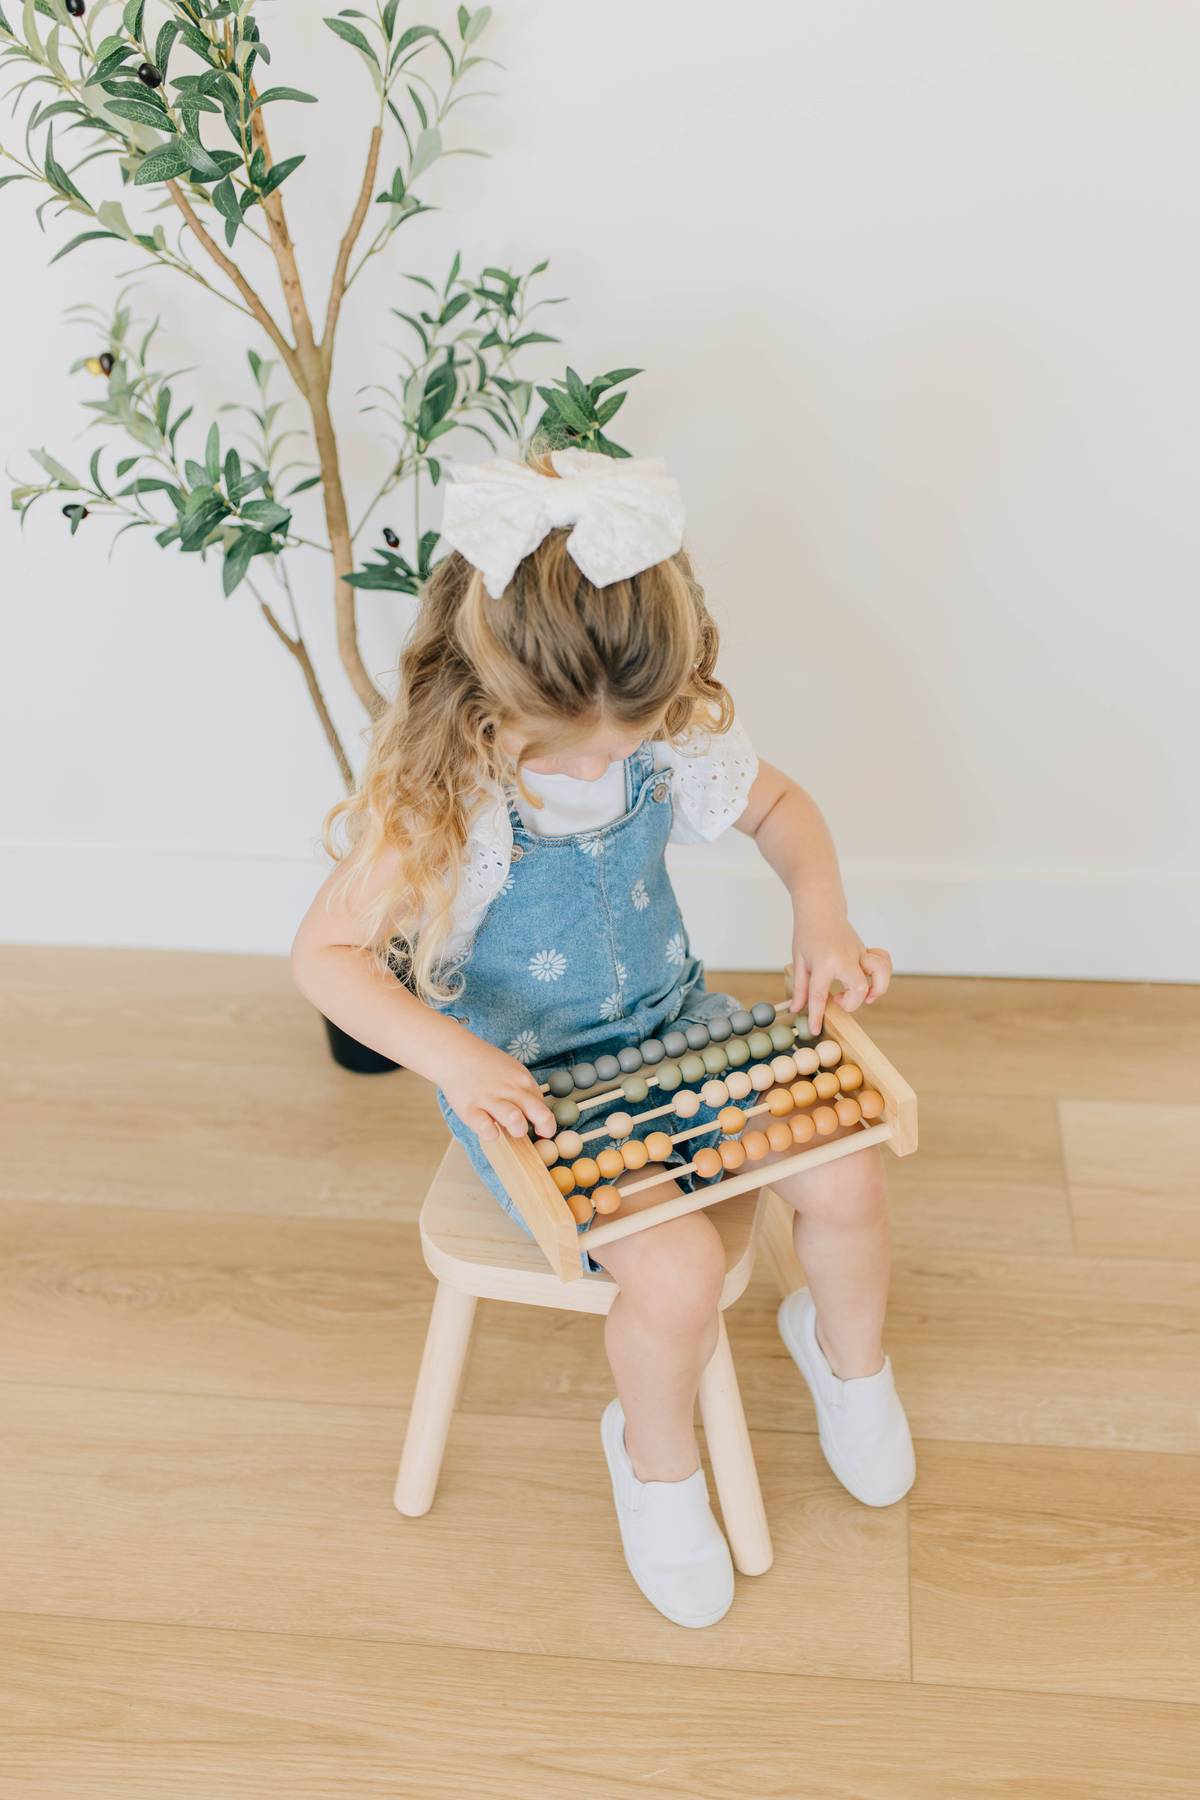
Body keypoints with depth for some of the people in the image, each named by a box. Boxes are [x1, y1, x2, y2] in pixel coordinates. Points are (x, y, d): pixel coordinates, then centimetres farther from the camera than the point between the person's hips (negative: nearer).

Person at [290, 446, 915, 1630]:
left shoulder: (675, 732, -13)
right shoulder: (435, 793, -26)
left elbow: (778, 807, 7)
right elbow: (326, 954, -21)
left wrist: (822, 919, -12)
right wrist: (451, 1057, -35)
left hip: (670, 1022, 5)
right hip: (522, 1077, -4)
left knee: (847, 1181, -9)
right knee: (677, 1266, -23)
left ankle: (847, 1356, 29)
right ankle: (655, 1462, 14)